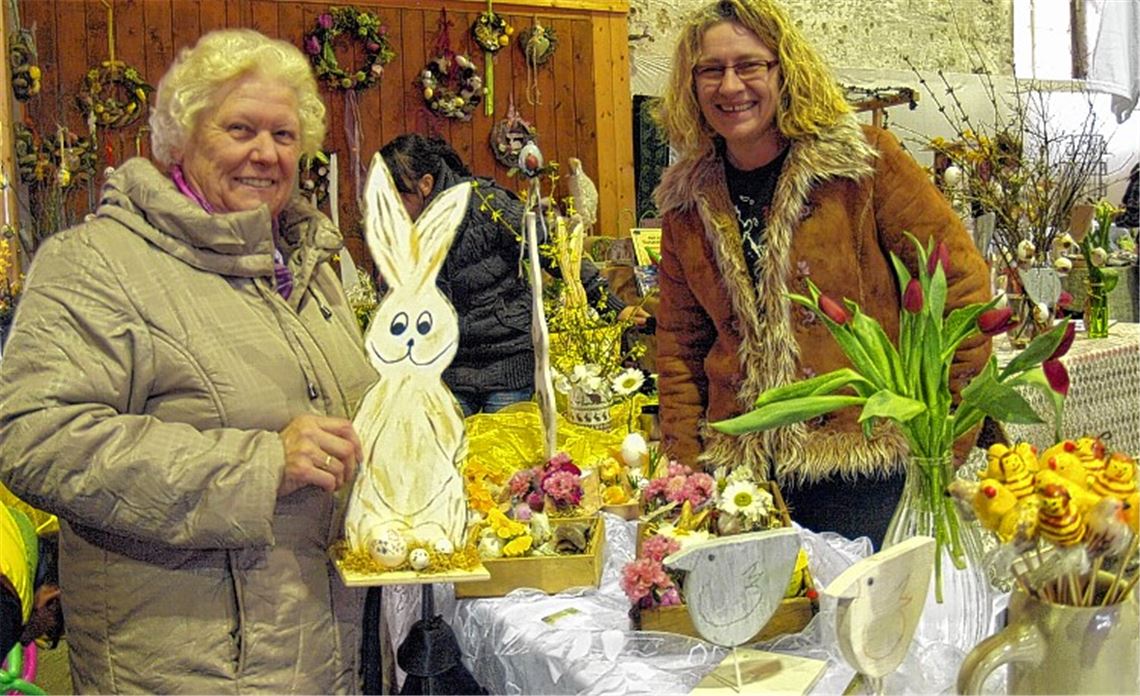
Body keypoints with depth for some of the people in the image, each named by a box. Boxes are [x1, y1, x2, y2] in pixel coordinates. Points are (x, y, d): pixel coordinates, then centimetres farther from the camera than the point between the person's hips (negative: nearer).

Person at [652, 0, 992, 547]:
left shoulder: (862, 160, -5)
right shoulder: (688, 200, 7)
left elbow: (961, 281, -4)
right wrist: (686, 465, 4)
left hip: (860, 473, -3)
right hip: (740, 473, 3)